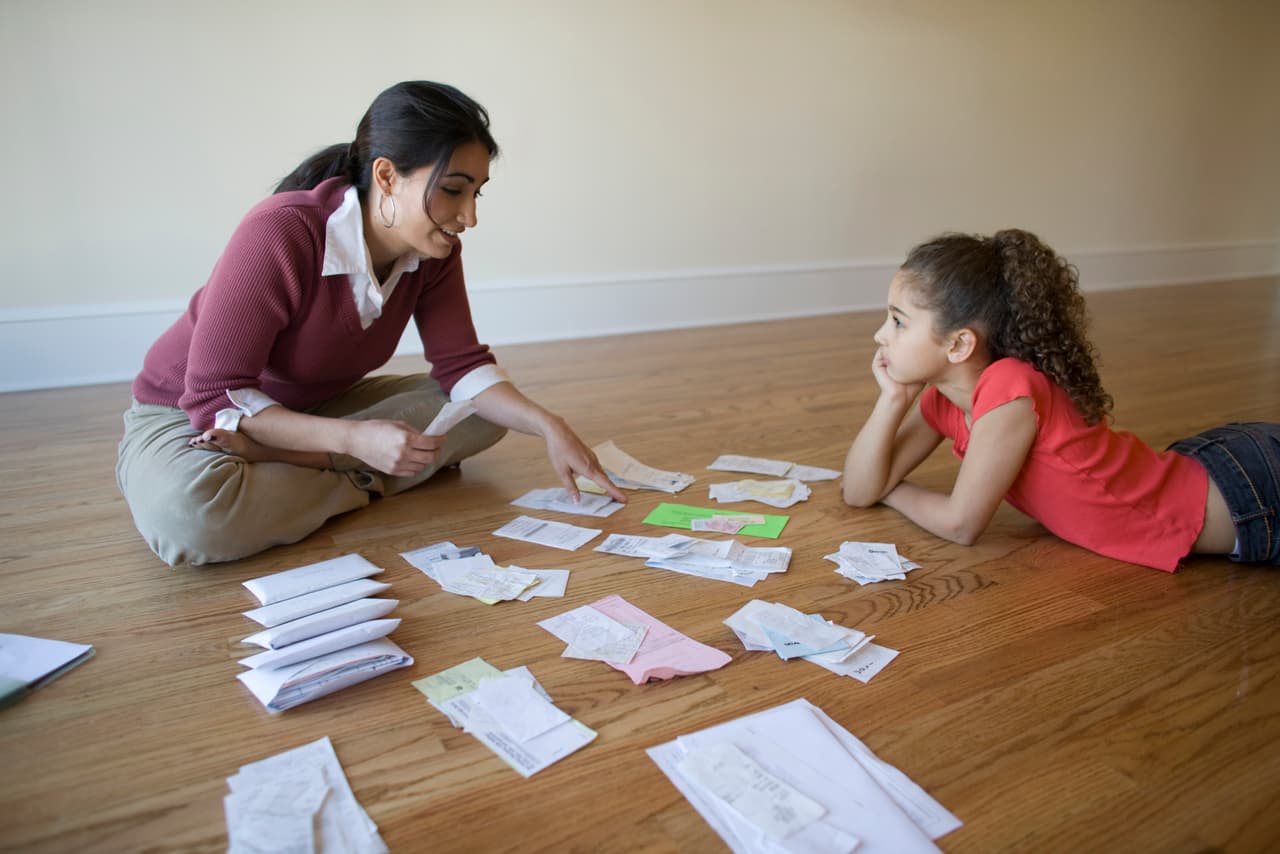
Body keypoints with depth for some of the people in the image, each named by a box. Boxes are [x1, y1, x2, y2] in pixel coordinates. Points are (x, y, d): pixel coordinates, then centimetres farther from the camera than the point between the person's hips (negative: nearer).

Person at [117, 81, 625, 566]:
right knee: (187, 514, -40)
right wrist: (355, 439, -39)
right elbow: (215, 396, -28)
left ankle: (273, 457, -14)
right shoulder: (281, 232, -31)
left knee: (486, 411, -9)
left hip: (319, 407, 6)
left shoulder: (434, 251, -12)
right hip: (188, 413, -5)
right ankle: (364, 484, -15)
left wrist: (548, 427, -24)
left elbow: (462, 366, -8)